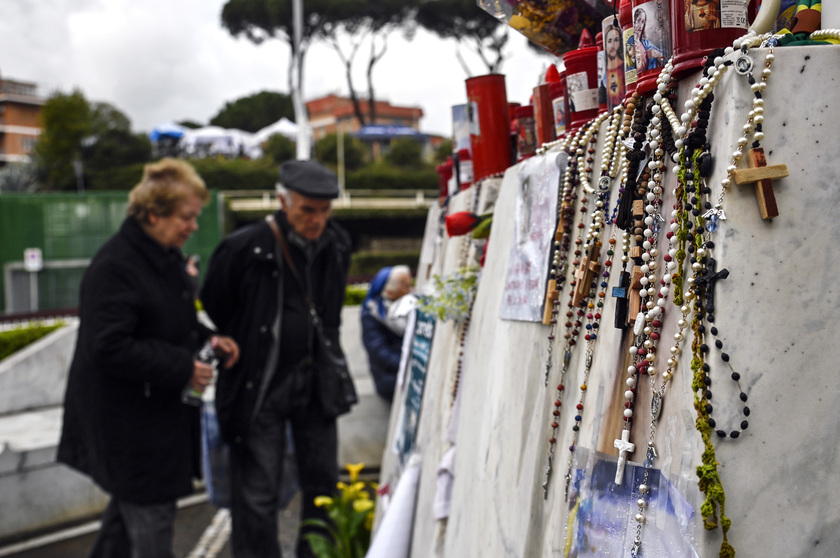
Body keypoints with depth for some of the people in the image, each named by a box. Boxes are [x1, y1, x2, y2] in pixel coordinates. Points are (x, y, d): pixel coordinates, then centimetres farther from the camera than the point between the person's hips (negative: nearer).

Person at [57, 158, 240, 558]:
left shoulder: (167, 258, 8)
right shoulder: (115, 266, -22)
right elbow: (110, 347, -27)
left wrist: (208, 341, 0)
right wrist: (182, 369, -24)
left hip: (160, 411, 10)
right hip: (125, 418, -10)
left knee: (130, 502, 24)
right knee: (152, 514, 2)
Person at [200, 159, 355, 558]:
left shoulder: (336, 244, 1)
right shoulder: (245, 248, -18)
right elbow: (213, 309, -3)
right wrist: (240, 355, 4)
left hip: (316, 384, 5)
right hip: (259, 388, -5)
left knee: (323, 482, 16)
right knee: (257, 495, 1)